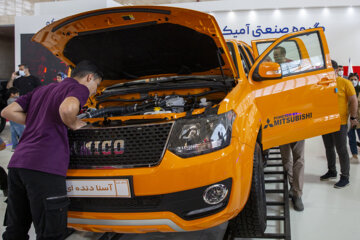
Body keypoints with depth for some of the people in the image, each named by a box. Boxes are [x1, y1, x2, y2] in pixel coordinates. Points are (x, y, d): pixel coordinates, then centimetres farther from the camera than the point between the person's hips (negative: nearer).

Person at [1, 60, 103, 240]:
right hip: (43, 167, -8)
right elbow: (67, 109, -21)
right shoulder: (79, 88, 3)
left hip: (16, 164, 8)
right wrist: (73, 124, 0)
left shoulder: (42, 90, 27)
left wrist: (37, 123, 23)